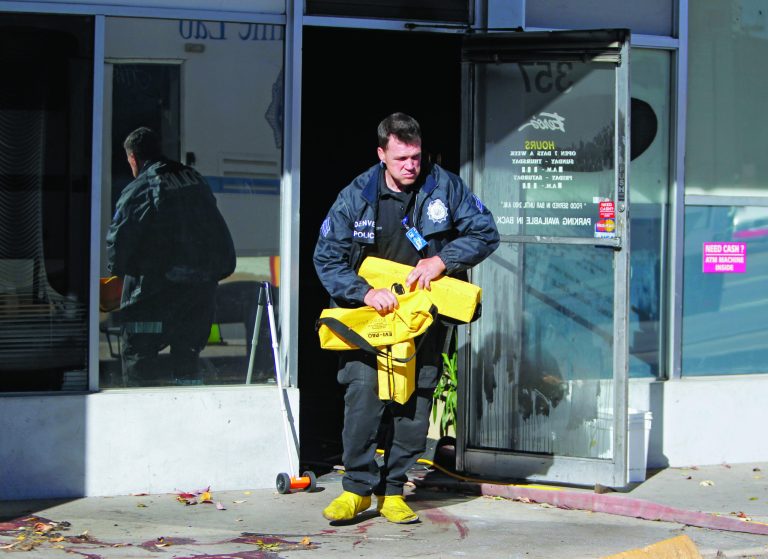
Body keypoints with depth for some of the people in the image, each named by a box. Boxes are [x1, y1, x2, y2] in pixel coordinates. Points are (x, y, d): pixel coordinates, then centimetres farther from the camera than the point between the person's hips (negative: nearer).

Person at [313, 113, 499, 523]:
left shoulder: (444, 187, -3)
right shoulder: (357, 196, -5)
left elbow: (485, 233, -1)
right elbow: (326, 257, -5)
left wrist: (442, 261, -16)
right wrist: (364, 292, -20)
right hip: (371, 310, -1)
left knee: (415, 401, 1)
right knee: (363, 391, -16)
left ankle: (391, 491, 11)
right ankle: (357, 488, -6)